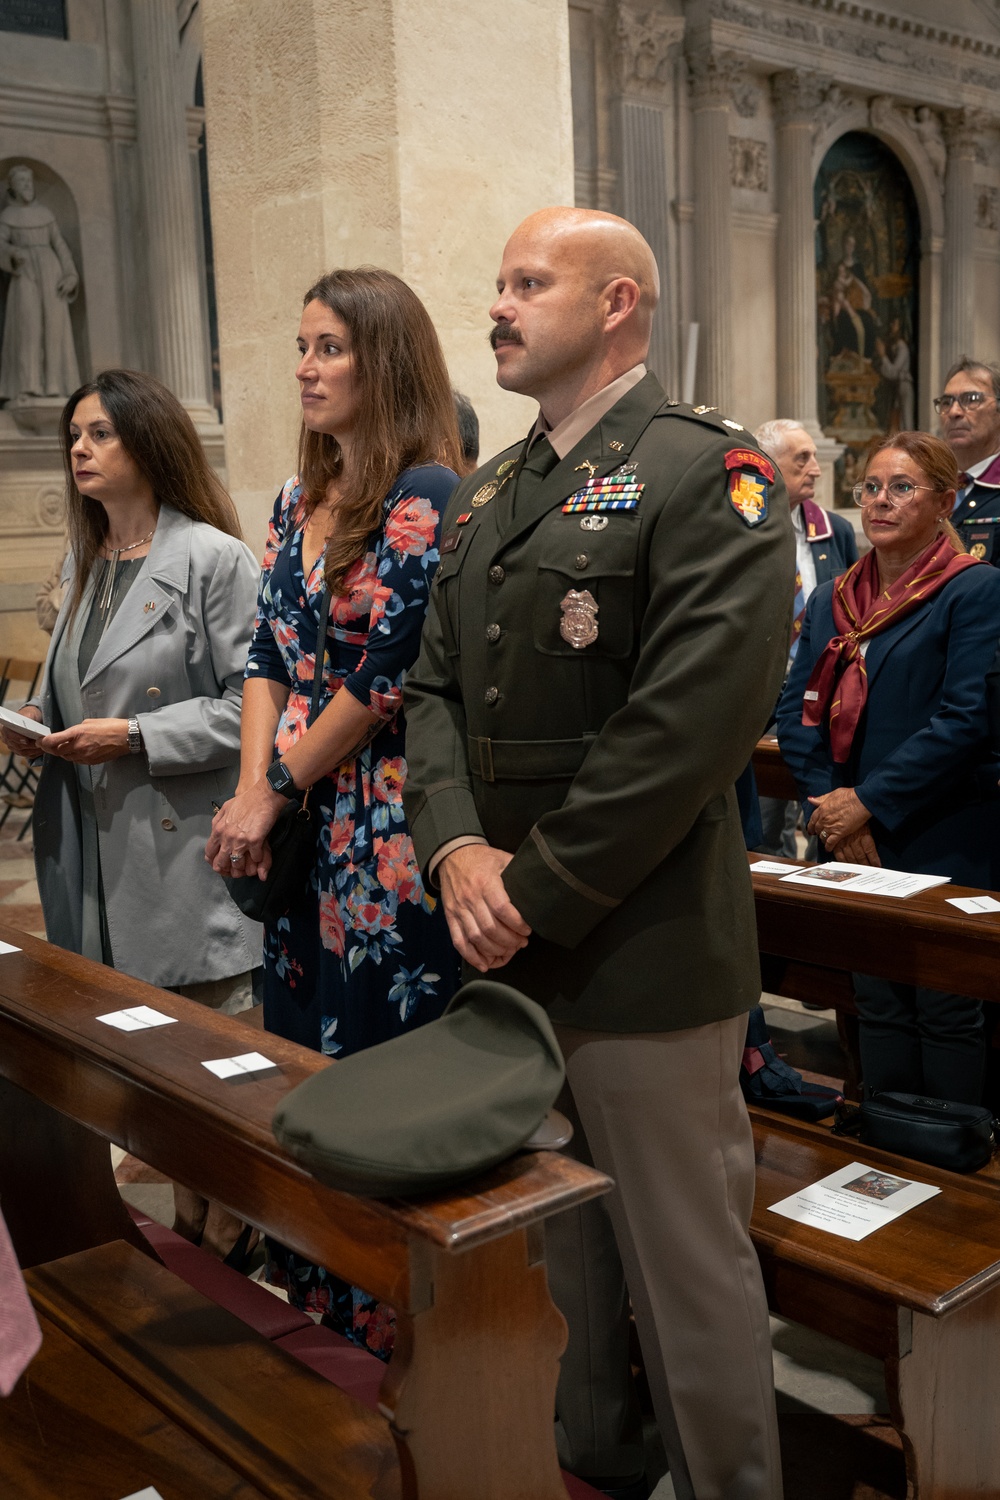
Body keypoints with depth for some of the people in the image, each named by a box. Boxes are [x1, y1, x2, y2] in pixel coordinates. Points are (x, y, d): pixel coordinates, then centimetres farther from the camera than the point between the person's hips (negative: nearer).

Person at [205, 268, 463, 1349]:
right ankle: (313, 1291, 34)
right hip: (297, 830, 8)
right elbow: (267, 659, 10)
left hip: (388, 834, -8)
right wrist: (252, 790, -5)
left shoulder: (427, 496, -12)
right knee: (300, 1047, 16)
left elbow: (386, 676, -16)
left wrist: (275, 793, -9)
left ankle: (387, 1313, 20)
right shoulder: (297, 503, 13)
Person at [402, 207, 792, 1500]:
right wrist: (455, 846, -7)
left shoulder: (709, 475, -11)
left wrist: (539, 893, -17)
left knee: (685, 1265, 6)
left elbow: (691, 724, -20)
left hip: (643, 954, -7)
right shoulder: (485, 497, 14)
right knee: (552, 1248, 22)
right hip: (507, 951, 8)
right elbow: (434, 687, 11)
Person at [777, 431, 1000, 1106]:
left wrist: (868, 800, -17)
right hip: (855, 843, 6)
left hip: (945, 846, -5)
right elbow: (798, 712, 5)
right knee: (878, 1005, 13)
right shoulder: (832, 599, 12)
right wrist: (828, 806, -9)